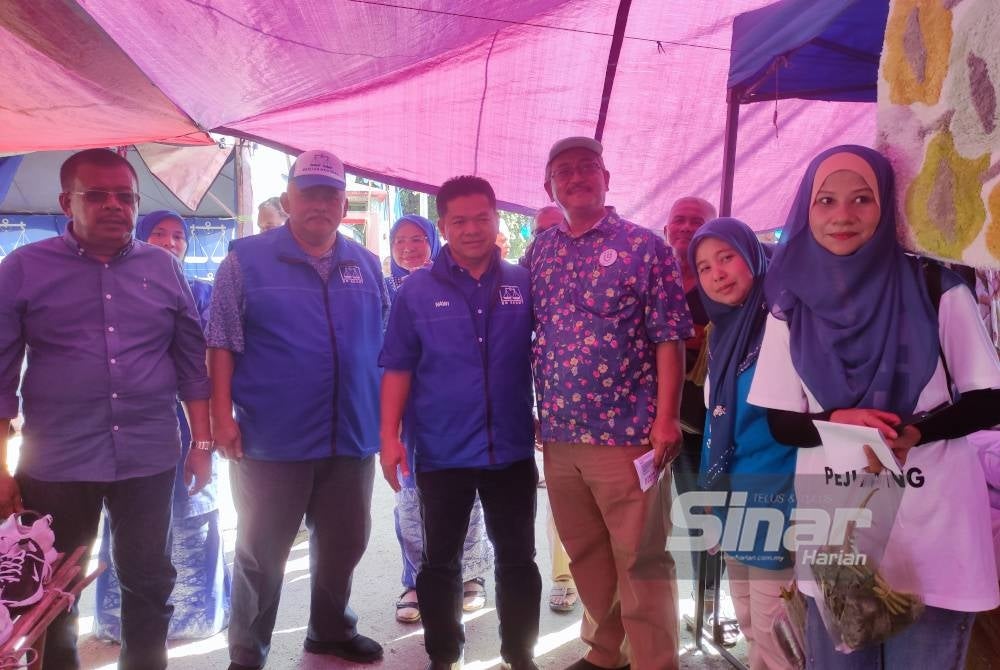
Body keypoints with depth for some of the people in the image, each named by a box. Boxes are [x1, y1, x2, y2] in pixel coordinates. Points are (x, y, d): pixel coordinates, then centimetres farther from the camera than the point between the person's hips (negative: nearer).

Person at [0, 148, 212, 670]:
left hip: (149, 459, 2)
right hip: (56, 462, -1)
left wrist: (202, 442, 6)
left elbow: (192, 363, 9)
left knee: (149, 584, 13)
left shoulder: (163, 268, 6)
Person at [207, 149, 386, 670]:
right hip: (272, 437, -4)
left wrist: (387, 420, 10)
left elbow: (380, 346, 13)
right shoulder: (247, 259, -3)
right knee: (261, 552, 9)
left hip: (352, 436, 4)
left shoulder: (366, 266, 8)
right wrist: (222, 416, -11)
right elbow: (222, 343, -5)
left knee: (344, 544, 17)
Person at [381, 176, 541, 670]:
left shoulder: (524, 285, 2)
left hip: (512, 449, 1)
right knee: (440, 561, 13)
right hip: (442, 453, -1)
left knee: (518, 558, 12)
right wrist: (390, 437, -8)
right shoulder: (417, 291, -2)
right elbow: (397, 368, -2)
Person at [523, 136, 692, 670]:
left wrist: (666, 418, -14)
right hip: (558, 434, 5)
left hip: (628, 433, -5)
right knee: (585, 554, 18)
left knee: (640, 560, 3)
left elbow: (669, 337, -7)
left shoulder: (643, 246, -3)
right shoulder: (539, 252, 11)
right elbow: (522, 333, 15)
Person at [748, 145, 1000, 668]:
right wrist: (835, 422, -19)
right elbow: (780, 422, 2)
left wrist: (916, 431, -20)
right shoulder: (792, 306, -1)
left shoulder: (936, 291, -6)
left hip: (933, 529, -1)